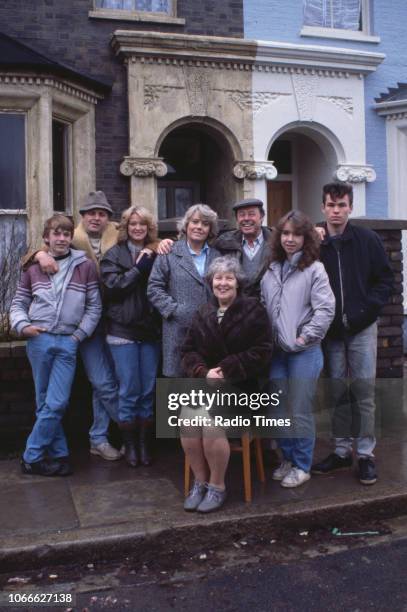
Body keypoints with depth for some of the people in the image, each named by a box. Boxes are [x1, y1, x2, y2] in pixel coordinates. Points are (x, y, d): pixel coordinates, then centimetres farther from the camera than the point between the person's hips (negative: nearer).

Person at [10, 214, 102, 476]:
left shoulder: (86, 266, 4)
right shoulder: (34, 267, 9)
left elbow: (94, 307, 4)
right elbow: (19, 303, 14)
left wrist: (79, 335, -3)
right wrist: (22, 325, -4)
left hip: (68, 343, -1)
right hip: (38, 340, 2)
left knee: (56, 404, -4)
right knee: (45, 403, 6)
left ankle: (31, 457, 10)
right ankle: (60, 455, 17)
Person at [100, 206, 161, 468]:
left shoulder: (156, 254, 8)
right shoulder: (114, 254, 2)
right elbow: (111, 286, -12)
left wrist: (152, 265, -10)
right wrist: (138, 269, -14)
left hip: (151, 330, 3)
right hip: (123, 331, -3)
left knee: (149, 390, 8)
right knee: (129, 390, 1)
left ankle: (144, 442, 21)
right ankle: (129, 444, 16)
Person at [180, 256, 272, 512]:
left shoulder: (253, 310, 1)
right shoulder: (203, 313, 15)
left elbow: (261, 352, -6)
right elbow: (189, 350, 11)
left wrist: (225, 370, -13)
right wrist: (204, 372, -10)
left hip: (239, 385, -4)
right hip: (203, 383, 4)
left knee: (212, 424, -28)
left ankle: (217, 486, -5)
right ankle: (200, 481, -2)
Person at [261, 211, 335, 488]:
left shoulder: (314, 269, -7)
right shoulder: (272, 270, 9)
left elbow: (325, 309, -15)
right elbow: (263, 307, 14)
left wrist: (305, 338, -15)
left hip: (304, 352, -5)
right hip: (276, 351, 6)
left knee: (300, 412, 2)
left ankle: (302, 466, 20)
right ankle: (287, 459, 32)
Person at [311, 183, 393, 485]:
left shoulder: (367, 239, -1)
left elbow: (385, 280, 1)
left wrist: (366, 310, -10)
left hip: (362, 329, -1)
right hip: (330, 331, 2)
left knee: (364, 390, 1)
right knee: (337, 391, 9)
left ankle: (366, 453, 13)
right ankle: (342, 450, 21)